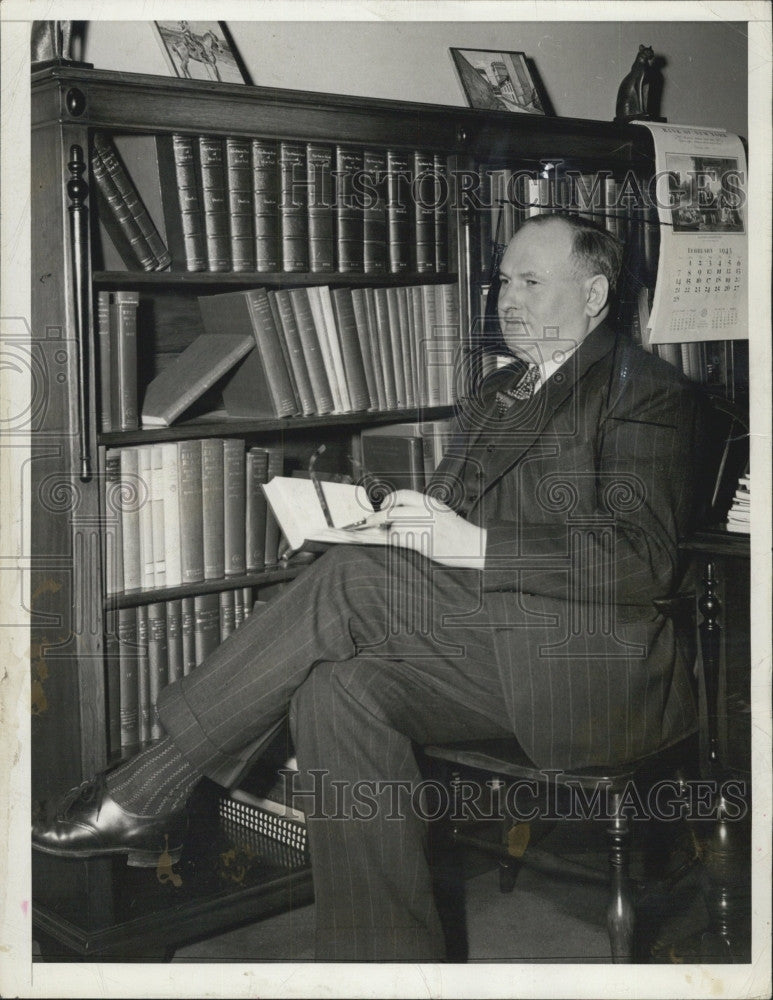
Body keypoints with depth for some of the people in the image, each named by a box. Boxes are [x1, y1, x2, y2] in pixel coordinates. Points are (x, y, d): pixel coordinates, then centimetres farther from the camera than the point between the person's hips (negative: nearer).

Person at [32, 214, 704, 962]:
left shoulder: (644, 391, 0)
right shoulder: (495, 393, 26)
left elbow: (642, 560, -14)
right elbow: (449, 511, 22)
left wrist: (472, 543, -21)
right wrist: (395, 522, -3)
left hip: (583, 661, -7)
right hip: (481, 639, 7)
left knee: (356, 578, -24)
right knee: (338, 690, -23)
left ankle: (145, 791, -18)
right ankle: (388, 965, -19)